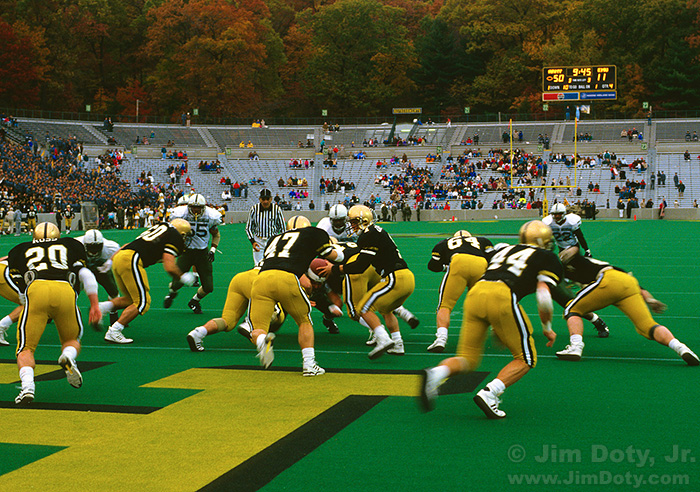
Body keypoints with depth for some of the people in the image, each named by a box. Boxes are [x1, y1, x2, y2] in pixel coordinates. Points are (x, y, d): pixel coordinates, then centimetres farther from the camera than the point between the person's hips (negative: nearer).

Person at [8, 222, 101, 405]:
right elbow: (86, 275, 20)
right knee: (72, 340, 23)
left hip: (36, 289, -1)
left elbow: (21, 287, 29)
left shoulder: (22, 250, 32)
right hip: (65, 290, 1)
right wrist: (94, 305, 22)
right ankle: (68, 356, -11)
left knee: (26, 349, 8)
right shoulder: (70, 246, 32)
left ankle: (27, 385, -20)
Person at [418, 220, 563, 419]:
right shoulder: (547, 258, 18)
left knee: (468, 359, 15)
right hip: (502, 298, -5)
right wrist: (547, 329, 20)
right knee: (526, 359, 12)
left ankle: (436, 373, -15)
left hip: (475, 293, 5)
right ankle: (490, 393, -9)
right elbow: (543, 297, 4)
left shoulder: (505, 250, 34)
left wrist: (497, 328, 41)